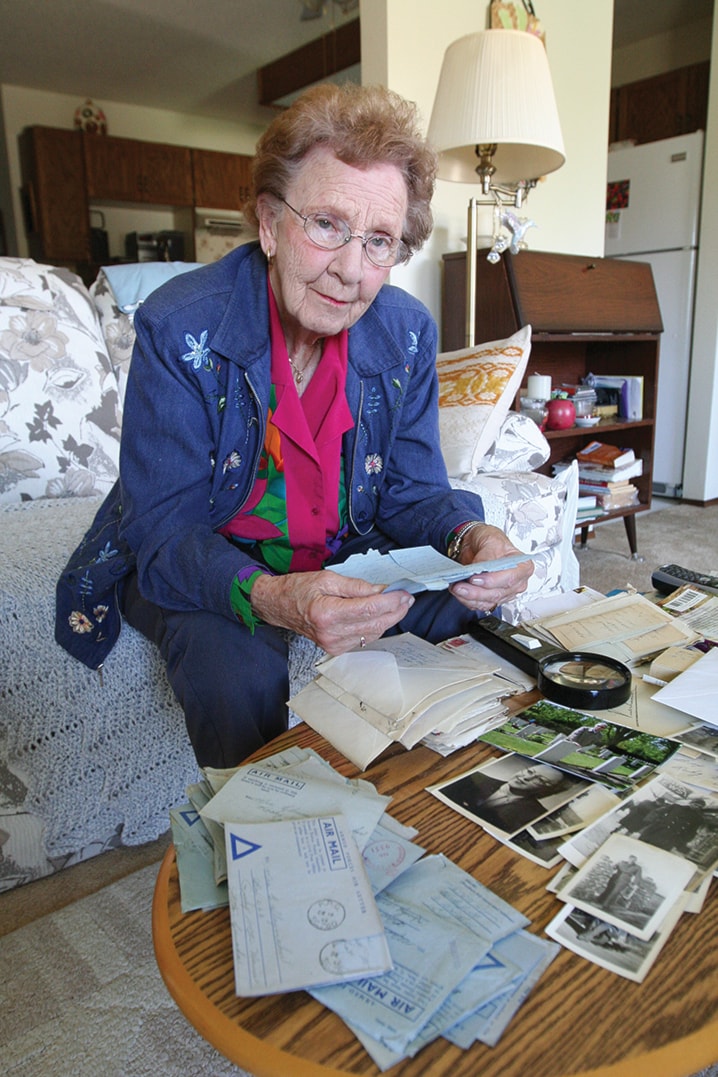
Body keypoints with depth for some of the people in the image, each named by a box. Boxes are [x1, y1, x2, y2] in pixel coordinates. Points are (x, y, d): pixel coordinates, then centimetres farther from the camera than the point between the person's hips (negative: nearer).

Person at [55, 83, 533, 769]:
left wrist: (470, 539, -28)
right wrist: (273, 600, -45)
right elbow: (163, 529, -24)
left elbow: (413, 490, -3)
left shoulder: (406, 332, -7)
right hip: (200, 566, -4)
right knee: (236, 671, -34)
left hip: (346, 556, 5)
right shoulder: (178, 328, -21)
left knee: (484, 611, -10)